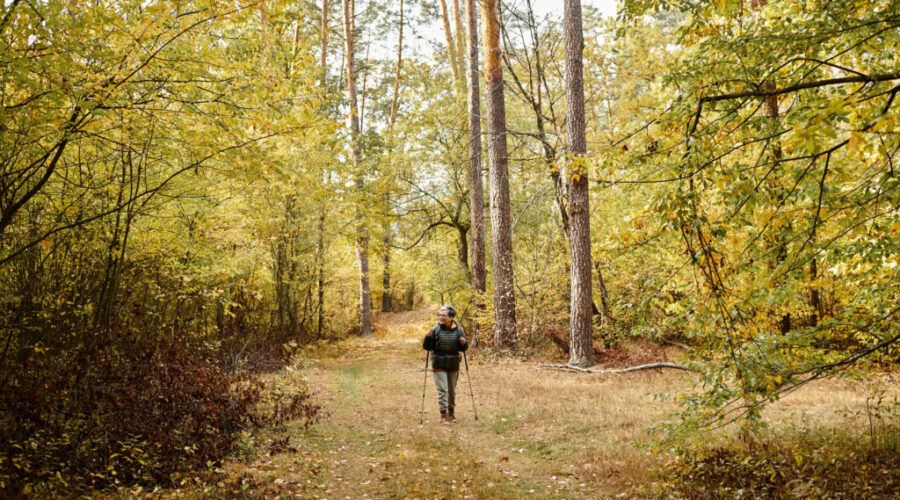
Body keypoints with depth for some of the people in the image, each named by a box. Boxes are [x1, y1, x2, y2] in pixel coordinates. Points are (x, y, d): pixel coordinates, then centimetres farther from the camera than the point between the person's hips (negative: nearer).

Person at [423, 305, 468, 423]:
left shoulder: (458, 330, -2)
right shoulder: (435, 329, -7)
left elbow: (463, 348, 5)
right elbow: (427, 347, -5)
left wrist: (464, 343, -17)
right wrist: (428, 337, -23)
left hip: (453, 365, 2)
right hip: (439, 366, -2)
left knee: (452, 390, 13)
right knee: (442, 390, -6)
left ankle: (451, 412, 29)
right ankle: (443, 415, 0)